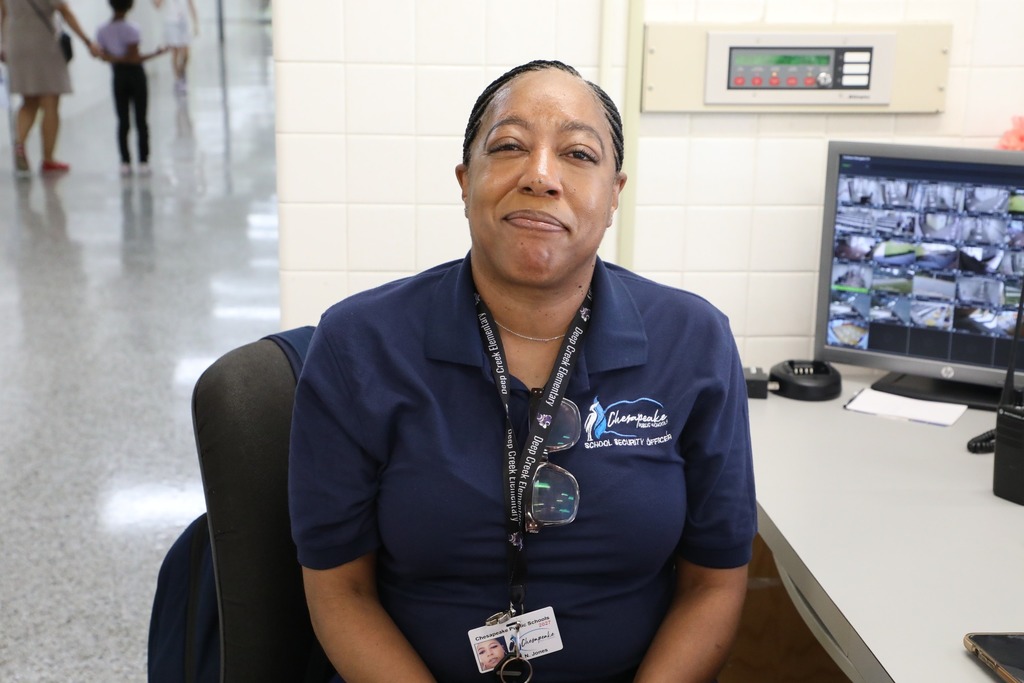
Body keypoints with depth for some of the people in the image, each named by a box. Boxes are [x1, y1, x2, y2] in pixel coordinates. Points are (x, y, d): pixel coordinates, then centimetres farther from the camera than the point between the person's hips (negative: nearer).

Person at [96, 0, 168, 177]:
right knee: (140, 121, 3)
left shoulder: (102, 31, -1)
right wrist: (155, 53, -9)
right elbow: (134, 59, -17)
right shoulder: (131, 29, -16)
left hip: (118, 76, 4)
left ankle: (125, 163, 7)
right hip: (135, 75, -4)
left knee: (123, 122, 8)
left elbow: (105, 56, -4)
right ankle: (143, 162, 3)